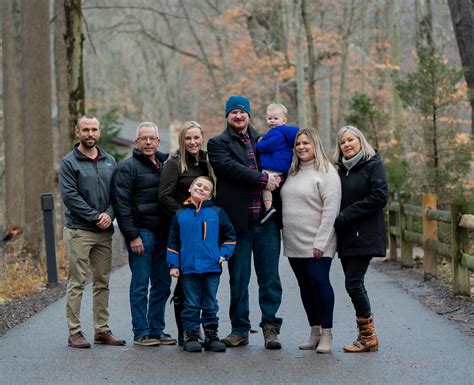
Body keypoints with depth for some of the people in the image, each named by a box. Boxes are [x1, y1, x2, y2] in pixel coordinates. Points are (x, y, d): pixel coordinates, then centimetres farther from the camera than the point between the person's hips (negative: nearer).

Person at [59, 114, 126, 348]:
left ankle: (102, 330, 15)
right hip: (78, 231, -5)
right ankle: (74, 332, -1)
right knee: (77, 283, -5)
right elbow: (69, 195, -11)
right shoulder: (69, 162, -3)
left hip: (104, 232, 5)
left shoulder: (109, 161, 13)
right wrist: (95, 217, -15)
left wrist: (109, 214, -9)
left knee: (102, 282, 9)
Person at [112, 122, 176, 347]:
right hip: (141, 233, -6)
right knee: (141, 284, -2)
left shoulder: (166, 164, 15)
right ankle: (141, 333, 4)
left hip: (163, 234, 6)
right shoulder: (129, 167, -4)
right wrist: (132, 235, -15)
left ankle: (157, 330, 17)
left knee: (162, 285, 8)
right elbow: (122, 204, -10)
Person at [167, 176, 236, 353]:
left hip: (212, 267, 0)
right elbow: (173, 241, 9)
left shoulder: (216, 212, 5)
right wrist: (173, 264, 3)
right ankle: (191, 336, 10)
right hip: (188, 269, 0)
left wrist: (224, 254, 1)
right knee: (191, 305, 4)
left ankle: (211, 336, 17)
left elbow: (229, 234, 11)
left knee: (210, 304, 8)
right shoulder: (181, 214, 7)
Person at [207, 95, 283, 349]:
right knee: (238, 279, 5)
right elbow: (230, 167, -13)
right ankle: (239, 330, 13)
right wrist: (263, 179, -15)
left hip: (266, 221, 3)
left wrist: (275, 179, 3)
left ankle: (270, 327, 7)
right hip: (237, 221, -3)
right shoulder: (218, 144, 5)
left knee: (270, 278, 1)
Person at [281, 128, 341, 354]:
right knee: (305, 286, 9)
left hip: (316, 245, -7)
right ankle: (315, 332, 17)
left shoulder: (326, 172, -7)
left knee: (319, 282, -10)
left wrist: (320, 242, -17)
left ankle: (326, 334, -3)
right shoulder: (292, 173, 14)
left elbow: (331, 209, -13)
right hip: (293, 244, 7)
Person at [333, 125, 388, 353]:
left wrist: (344, 217, -15)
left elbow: (379, 197, -14)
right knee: (355, 284, 6)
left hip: (364, 237, -7)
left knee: (353, 283, -12)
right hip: (345, 238, 7)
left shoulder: (373, 165, -4)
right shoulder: (341, 170, 16)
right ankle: (367, 336, 13)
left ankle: (368, 336, -1)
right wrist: (337, 220, -3)